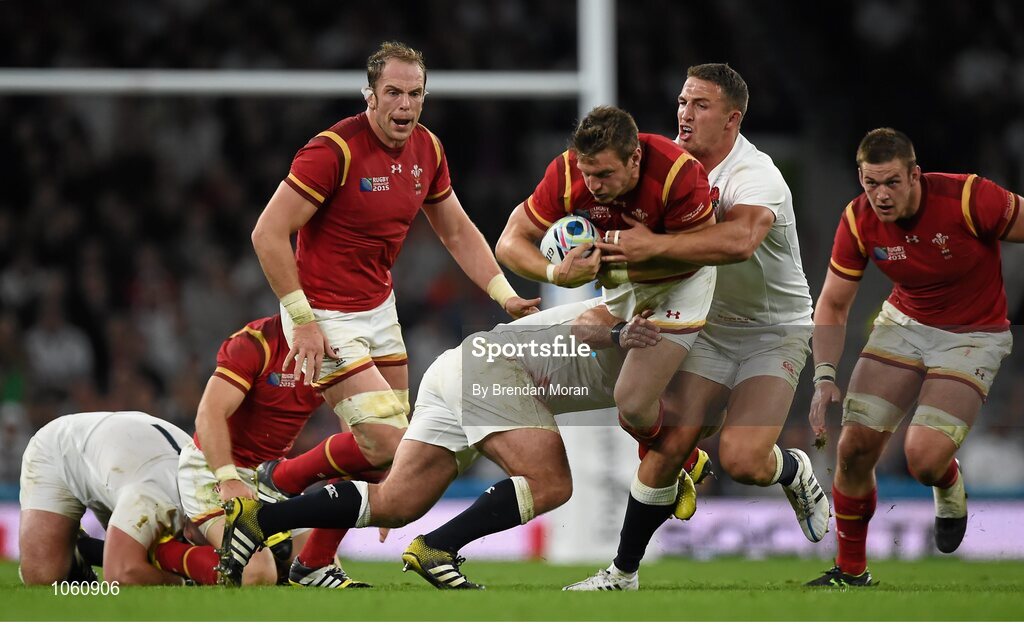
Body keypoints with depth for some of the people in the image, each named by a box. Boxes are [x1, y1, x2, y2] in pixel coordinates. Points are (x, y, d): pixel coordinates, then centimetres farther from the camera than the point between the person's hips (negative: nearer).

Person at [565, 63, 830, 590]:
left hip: (774, 333, -5)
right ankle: (624, 570, -2)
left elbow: (739, 241, -46)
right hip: (711, 326, 5)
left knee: (741, 459, -21)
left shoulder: (756, 178, -24)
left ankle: (795, 472, 16)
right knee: (672, 439, -12)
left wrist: (655, 245, -49)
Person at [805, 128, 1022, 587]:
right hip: (904, 325, 4)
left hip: (972, 337, -4)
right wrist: (824, 375, -15)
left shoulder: (969, 198, -27)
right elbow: (832, 305, -3)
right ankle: (851, 570, 14)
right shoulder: (859, 221, -13)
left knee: (924, 460, -20)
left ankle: (949, 488, 19)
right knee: (856, 446, -7)